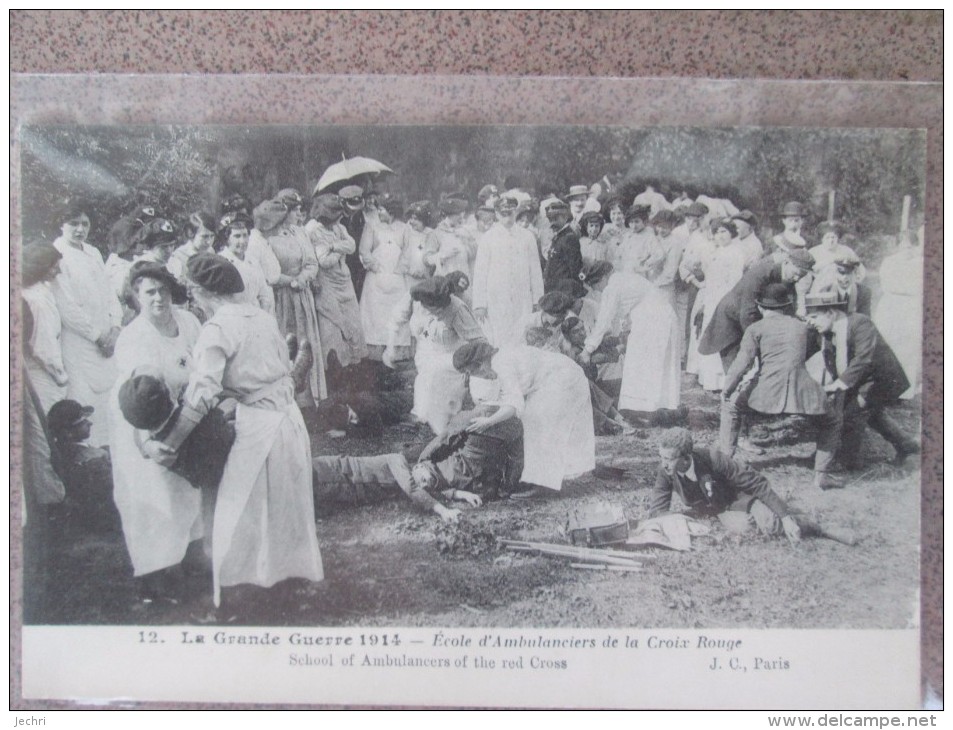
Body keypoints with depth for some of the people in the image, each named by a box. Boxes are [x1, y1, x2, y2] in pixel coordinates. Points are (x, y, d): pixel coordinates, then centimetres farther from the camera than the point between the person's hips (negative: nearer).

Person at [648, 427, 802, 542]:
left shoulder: (713, 459, -36)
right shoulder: (665, 471, -26)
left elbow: (756, 483, -28)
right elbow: (657, 511, -18)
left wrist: (786, 517, -28)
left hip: (736, 496, -2)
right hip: (714, 509, 2)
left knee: (772, 526, -25)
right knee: (741, 526, -29)